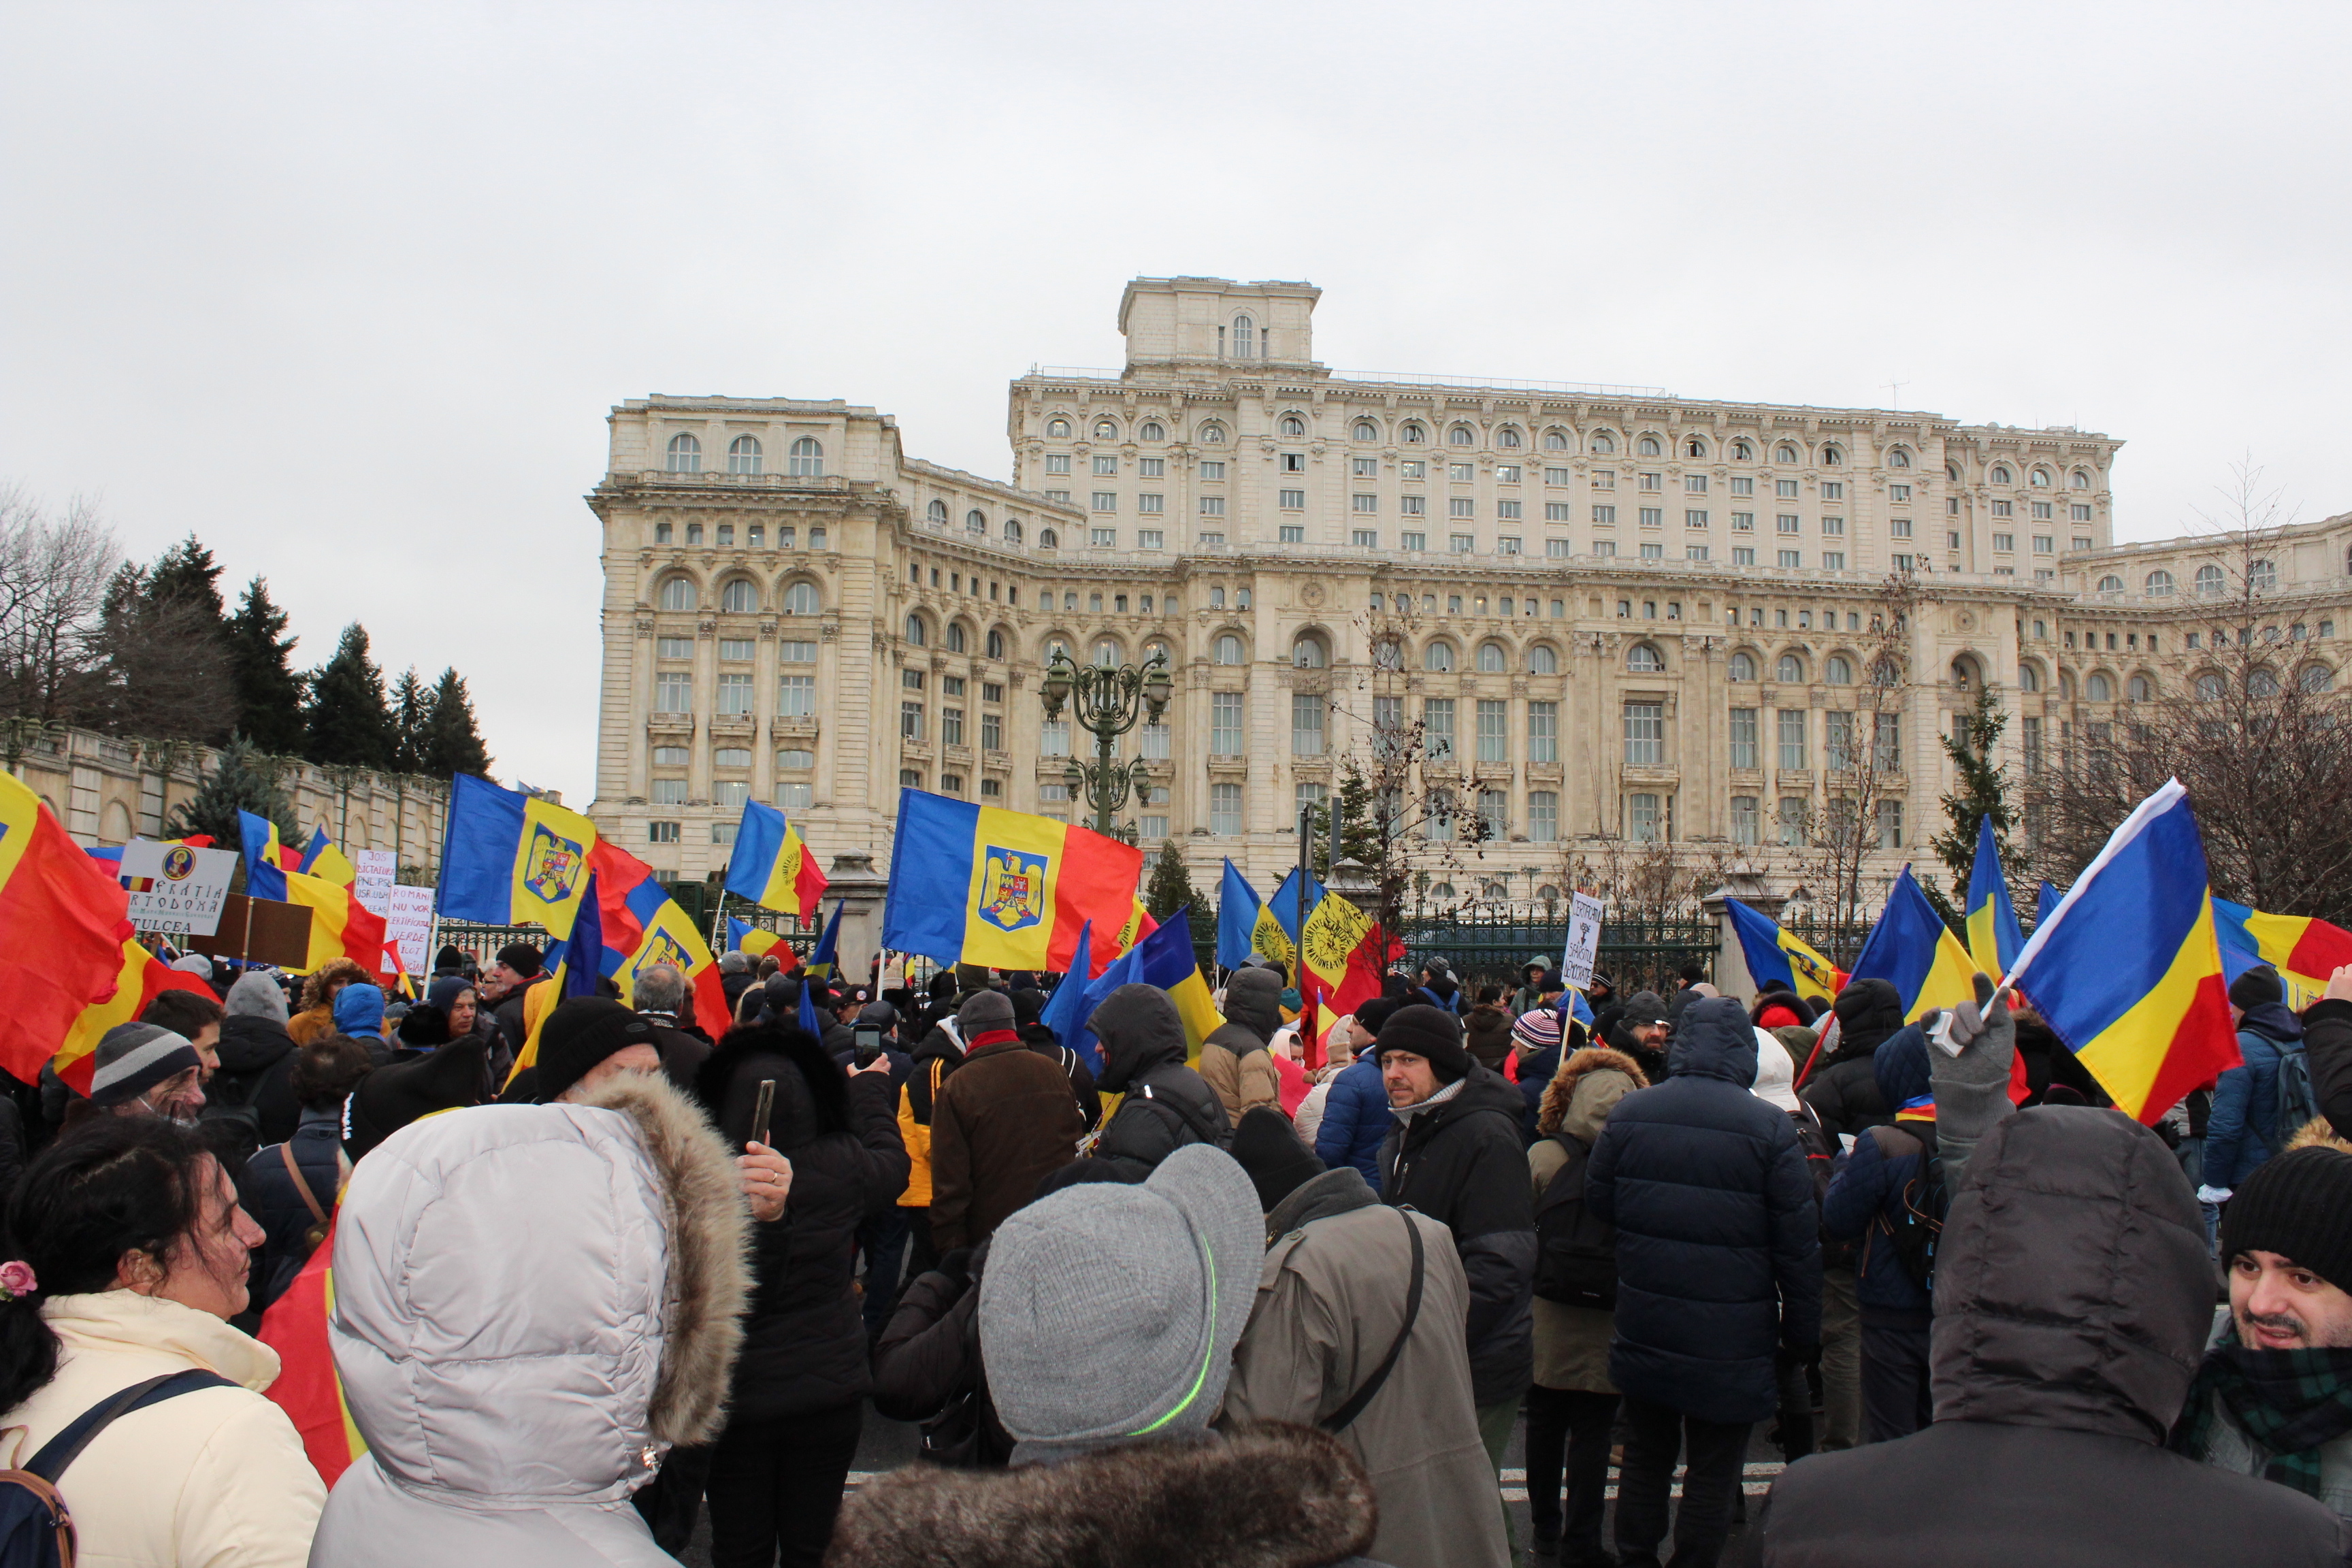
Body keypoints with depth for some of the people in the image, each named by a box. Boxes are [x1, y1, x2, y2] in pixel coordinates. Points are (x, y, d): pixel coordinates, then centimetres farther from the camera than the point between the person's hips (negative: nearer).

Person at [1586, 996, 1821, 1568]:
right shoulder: (1770, 1128, -15)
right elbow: (1798, 1242, -9)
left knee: (1645, 1456, 19)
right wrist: (1803, 1333, 2)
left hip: (1643, 1329, 4)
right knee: (1713, 1471, 10)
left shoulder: (1629, 1113, -6)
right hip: (1730, 1343, -3)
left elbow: (1596, 1200, 5)